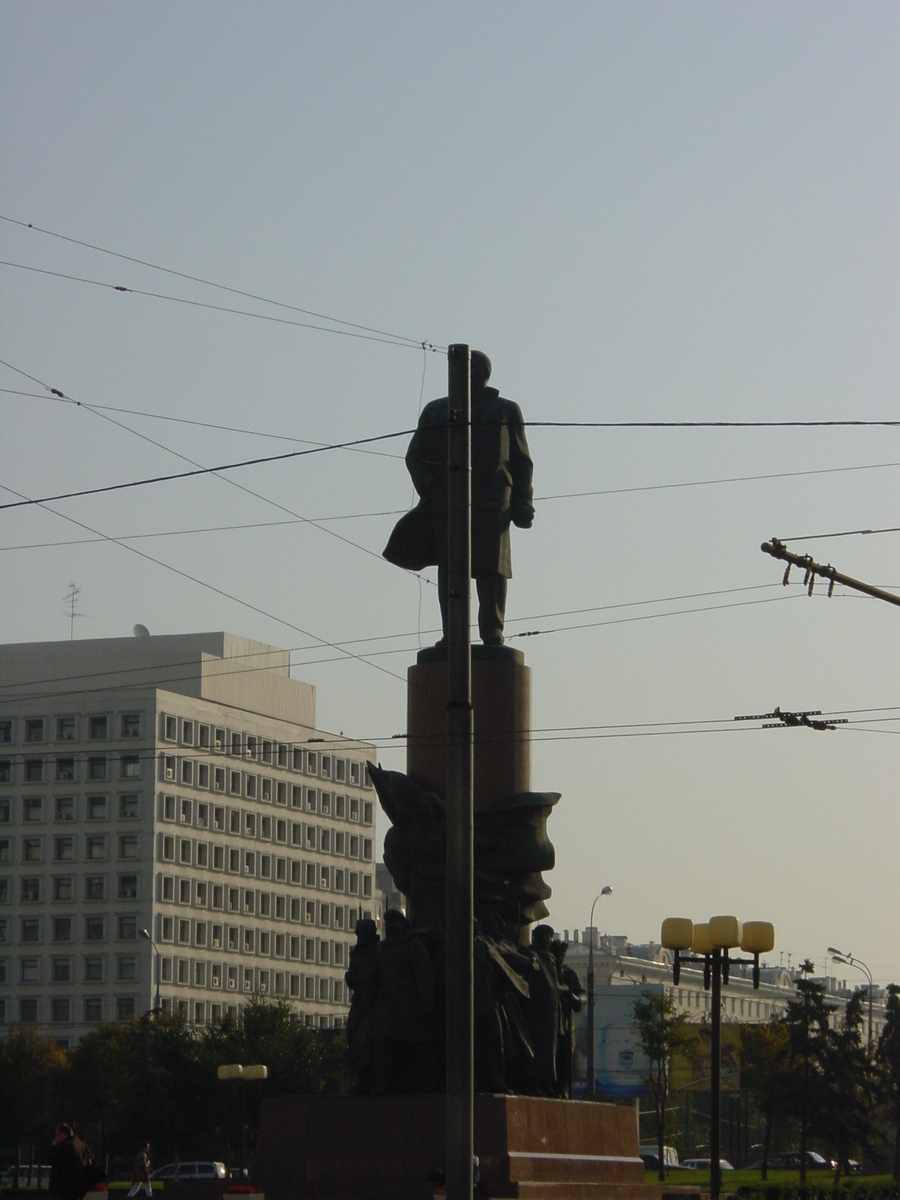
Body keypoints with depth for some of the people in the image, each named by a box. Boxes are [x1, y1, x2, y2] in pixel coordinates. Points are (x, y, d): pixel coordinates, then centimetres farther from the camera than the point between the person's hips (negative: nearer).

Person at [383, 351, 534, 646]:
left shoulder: (507, 411, 21)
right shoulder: (436, 411, 22)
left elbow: (521, 460, 16)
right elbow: (415, 456, 16)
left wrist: (522, 503, 3)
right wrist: (429, 488, -4)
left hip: (492, 501, -1)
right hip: (447, 501, 1)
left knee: (492, 565, -12)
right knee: (449, 565, -8)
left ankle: (492, 632, -16)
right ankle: (452, 633, -10)